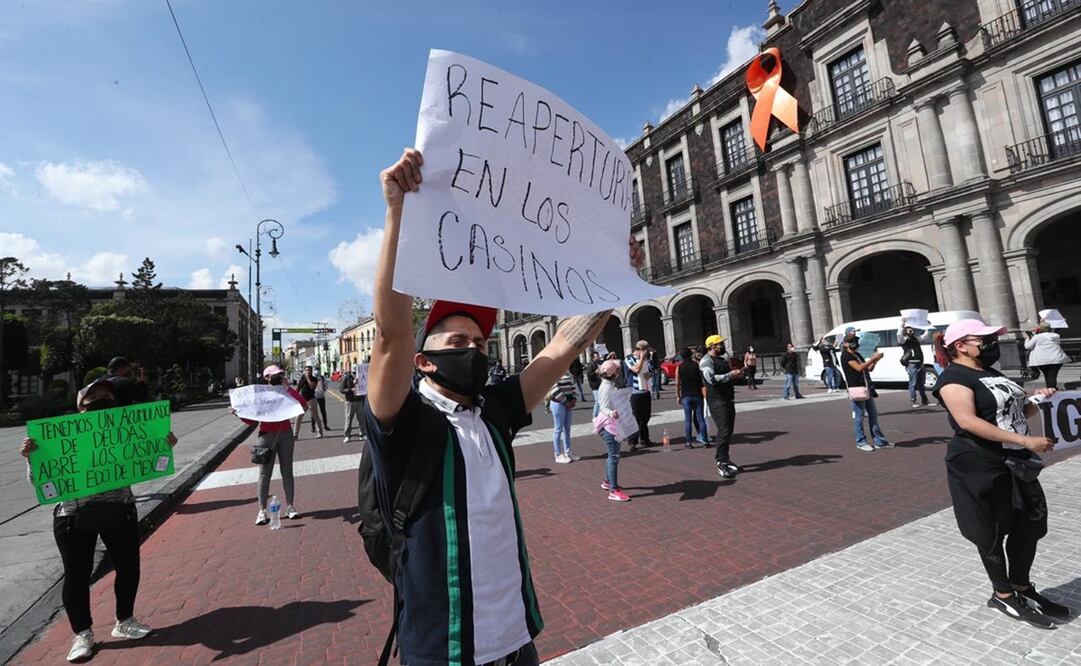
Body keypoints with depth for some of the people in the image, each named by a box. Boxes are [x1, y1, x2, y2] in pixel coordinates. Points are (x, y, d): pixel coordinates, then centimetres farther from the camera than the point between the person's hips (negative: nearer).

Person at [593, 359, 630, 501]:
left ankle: (607, 482, 33)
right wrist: (611, 413, -48)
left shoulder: (611, 384, 9)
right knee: (614, 456, -11)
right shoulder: (607, 386, -20)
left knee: (613, 454, 19)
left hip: (613, 424, 10)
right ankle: (614, 491, -8)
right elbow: (603, 407, -29)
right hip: (608, 424, -10)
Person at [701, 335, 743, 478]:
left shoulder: (723, 359, 19)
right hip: (717, 401, -9)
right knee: (723, 431, -13)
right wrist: (730, 375, -20)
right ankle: (721, 463, -9)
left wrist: (737, 375, 8)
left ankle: (724, 458, 25)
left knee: (728, 431, 14)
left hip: (728, 400, 9)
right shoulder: (707, 361, -11)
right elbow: (711, 379, -26)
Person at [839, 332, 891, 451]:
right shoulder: (846, 355, -10)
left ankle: (879, 441, 19)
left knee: (873, 414, 12)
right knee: (859, 416, -2)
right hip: (857, 389, -9)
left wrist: (875, 360, 0)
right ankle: (861, 442, 7)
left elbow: (869, 368, 16)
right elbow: (859, 368, -21)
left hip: (867, 388, 9)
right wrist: (873, 358, -20)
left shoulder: (857, 355, 18)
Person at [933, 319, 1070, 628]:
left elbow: (1014, 412, 21)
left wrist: (1036, 400, 3)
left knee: (1029, 526, 17)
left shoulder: (991, 373, 14)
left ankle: (1022, 588, 35)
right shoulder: (954, 377, -17)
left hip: (1016, 463, 9)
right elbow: (968, 422, -26)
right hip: (980, 468, -9)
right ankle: (1003, 595, 22)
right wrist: (1025, 440, -25)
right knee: (992, 532, 5)